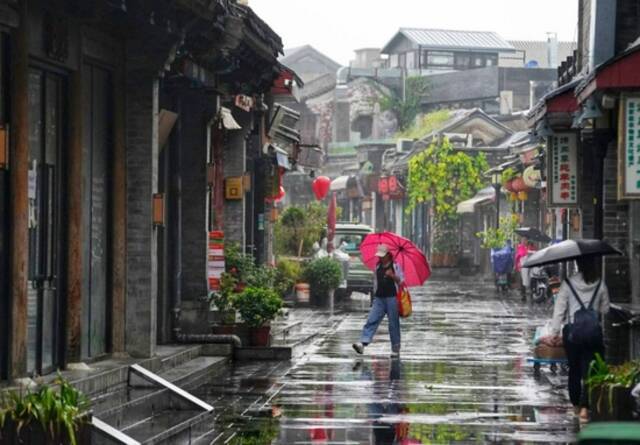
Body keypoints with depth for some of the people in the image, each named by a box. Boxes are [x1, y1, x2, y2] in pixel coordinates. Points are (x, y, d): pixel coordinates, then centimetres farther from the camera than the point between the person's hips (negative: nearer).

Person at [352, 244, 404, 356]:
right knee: (371, 321, -10)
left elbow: (401, 281, -2)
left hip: (392, 297, -4)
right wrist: (375, 295, 22)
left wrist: (393, 276, -20)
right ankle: (362, 343, -21)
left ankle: (395, 348, 13)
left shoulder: (395, 266, 0)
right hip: (379, 298, 4)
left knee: (393, 324, 2)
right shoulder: (378, 266, 13)